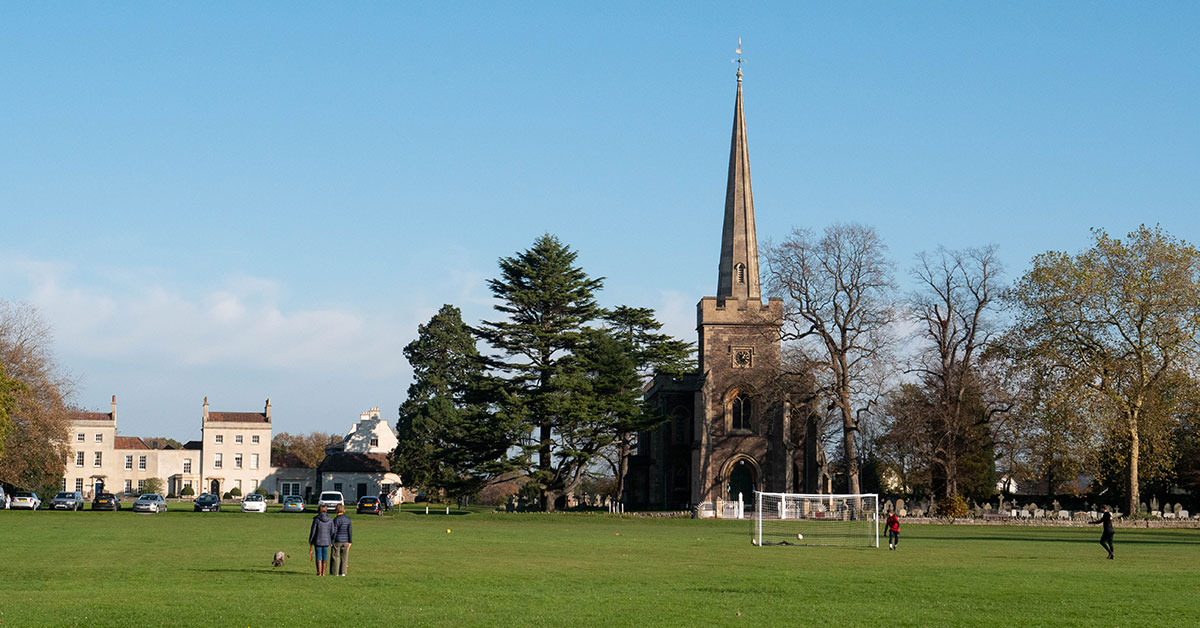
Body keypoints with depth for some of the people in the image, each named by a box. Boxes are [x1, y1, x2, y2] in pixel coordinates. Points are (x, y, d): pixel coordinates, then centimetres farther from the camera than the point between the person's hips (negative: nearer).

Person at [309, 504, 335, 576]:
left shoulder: (316, 519, -8)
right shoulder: (330, 520, 1)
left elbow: (313, 532, -5)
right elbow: (332, 532, 3)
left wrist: (311, 543, 2)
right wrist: (332, 543, 11)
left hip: (318, 541, -3)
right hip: (327, 541, 3)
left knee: (318, 557, 5)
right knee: (325, 557, 10)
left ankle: (319, 572, 3)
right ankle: (323, 572, 9)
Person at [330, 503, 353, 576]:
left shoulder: (336, 519, -12)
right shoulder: (348, 519, 2)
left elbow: (334, 531, -13)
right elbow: (350, 530, 2)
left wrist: (332, 541, -6)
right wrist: (350, 541, 7)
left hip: (337, 540, -4)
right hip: (345, 541, 4)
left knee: (336, 557, 3)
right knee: (344, 557, 9)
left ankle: (335, 572, 3)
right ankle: (343, 572, 8)